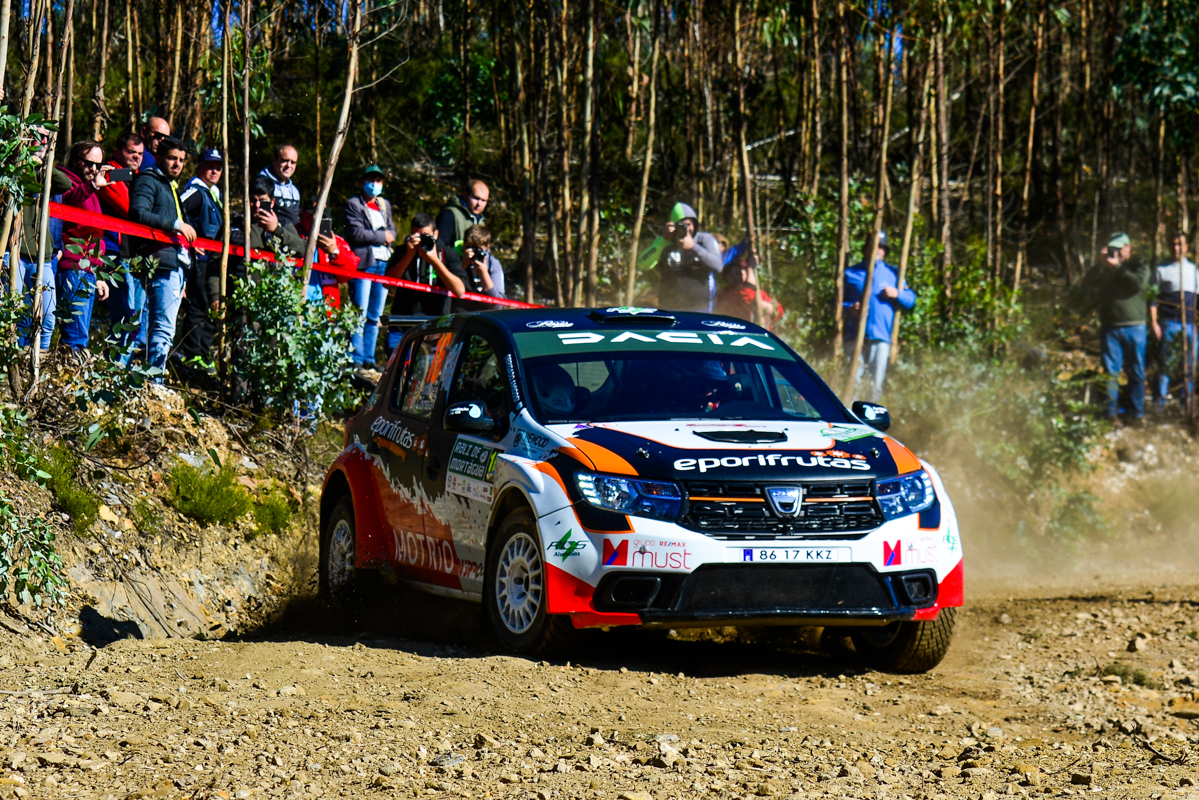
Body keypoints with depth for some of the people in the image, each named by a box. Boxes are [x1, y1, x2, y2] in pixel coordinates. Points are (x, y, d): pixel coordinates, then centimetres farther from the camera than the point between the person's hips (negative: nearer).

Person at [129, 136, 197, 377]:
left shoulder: (171, 186, 27)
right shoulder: (148, 181, -3)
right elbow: (138, 214, -19)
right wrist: (177, 225, -18)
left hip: (176, 264, 10)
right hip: (162, 261, -10)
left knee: (163, 327, 9)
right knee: (164, 327, -16)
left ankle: (152, 380, 11)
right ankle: (154, 382, -19)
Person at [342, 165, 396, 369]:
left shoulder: (385, 205, 21)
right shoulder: (353, 204, 0)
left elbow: (392, 233, 17)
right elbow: (356, 233, -11)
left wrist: (388, 237, -6)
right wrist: (382, 237, -6)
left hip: (383, 263, 6)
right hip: (363, 263, -6)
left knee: (375, 316, 8)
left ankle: (369, 359, 12)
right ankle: (356, 360, -9)